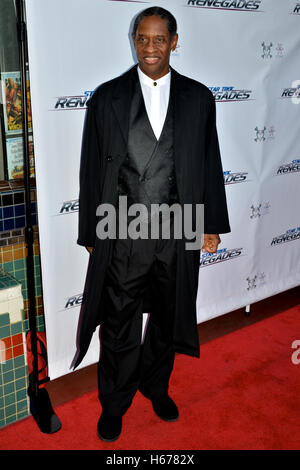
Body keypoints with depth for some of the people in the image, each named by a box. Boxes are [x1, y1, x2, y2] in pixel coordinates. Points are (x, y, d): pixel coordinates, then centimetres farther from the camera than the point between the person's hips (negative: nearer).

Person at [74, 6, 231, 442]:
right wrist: (91, 233, -1)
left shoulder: (198, 98, 3)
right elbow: (92, 169, 0)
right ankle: (114, 404, 32)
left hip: (178, 233, 2)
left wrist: (212, 224, 5)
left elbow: (210, 165, 7)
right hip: (123, 236, -1)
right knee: (119, 327, 9)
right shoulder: (107, 97, -1)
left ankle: (155, 386, 43)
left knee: (166, 319, 18)